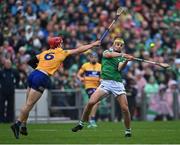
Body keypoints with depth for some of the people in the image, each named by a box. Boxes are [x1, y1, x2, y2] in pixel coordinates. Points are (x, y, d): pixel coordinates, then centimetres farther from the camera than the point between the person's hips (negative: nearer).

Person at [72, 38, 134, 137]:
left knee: (125, 108, -9)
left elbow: (120, 68, -6)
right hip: (105, 82, -1)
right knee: (91, 102, -16)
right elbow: (109, 54, -13)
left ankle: (128, 130, 9)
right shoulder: (106, 52, 13)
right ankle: (81, 123, 2)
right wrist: (122, 54, -25)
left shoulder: (122, 58, 14)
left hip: (118, 84, 1)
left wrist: (126, 61, -24)